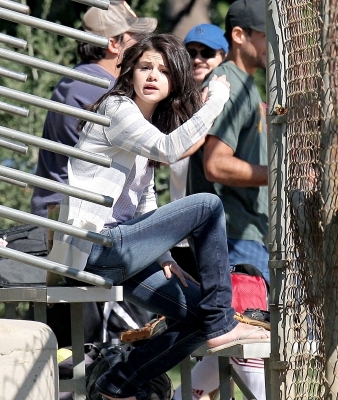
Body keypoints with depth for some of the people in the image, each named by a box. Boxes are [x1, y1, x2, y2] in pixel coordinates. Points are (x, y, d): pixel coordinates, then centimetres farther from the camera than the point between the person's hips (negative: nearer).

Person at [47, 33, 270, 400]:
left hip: (118, 244, 10)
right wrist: (217, 99, -17)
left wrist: (163, 257, 9)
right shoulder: (116, 109, -7)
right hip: (95, 248, -10)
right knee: (207, 206, -17)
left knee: (198, 313, 4)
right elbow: (168, 149, -25)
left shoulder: (152, 122, 21)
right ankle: (221, 324, -12)